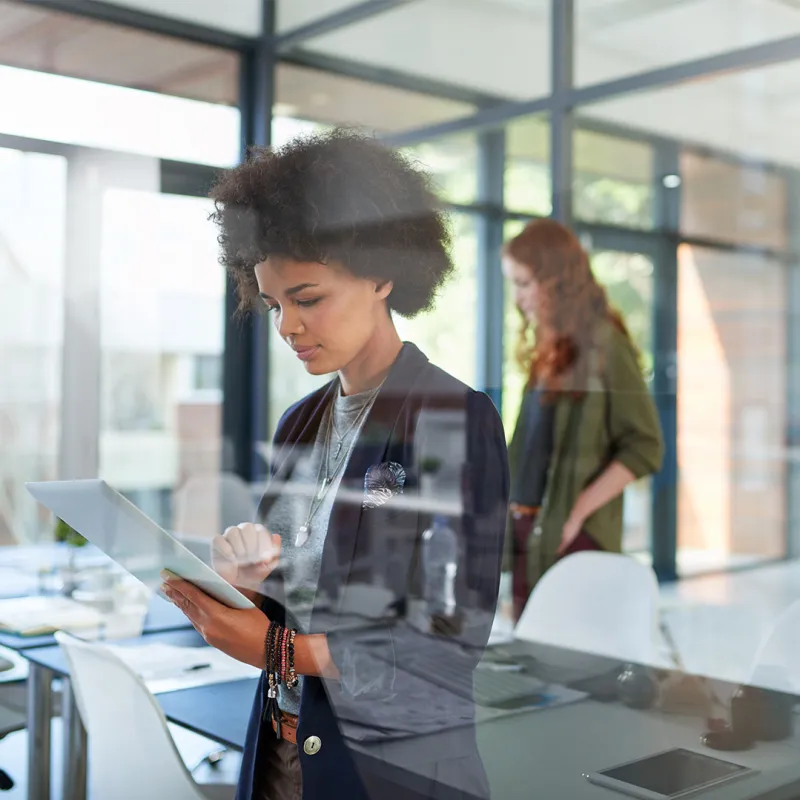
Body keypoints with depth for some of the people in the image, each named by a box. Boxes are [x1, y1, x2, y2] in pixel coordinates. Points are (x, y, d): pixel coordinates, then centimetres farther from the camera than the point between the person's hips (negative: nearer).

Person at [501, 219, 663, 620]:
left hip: (572, 538, -7)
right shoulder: (549, 349, 14)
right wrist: (513, 516, 6)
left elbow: (644, 448, -11)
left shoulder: (603, 345, -8)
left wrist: (577, 512, -13)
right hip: (526, 532, 7)